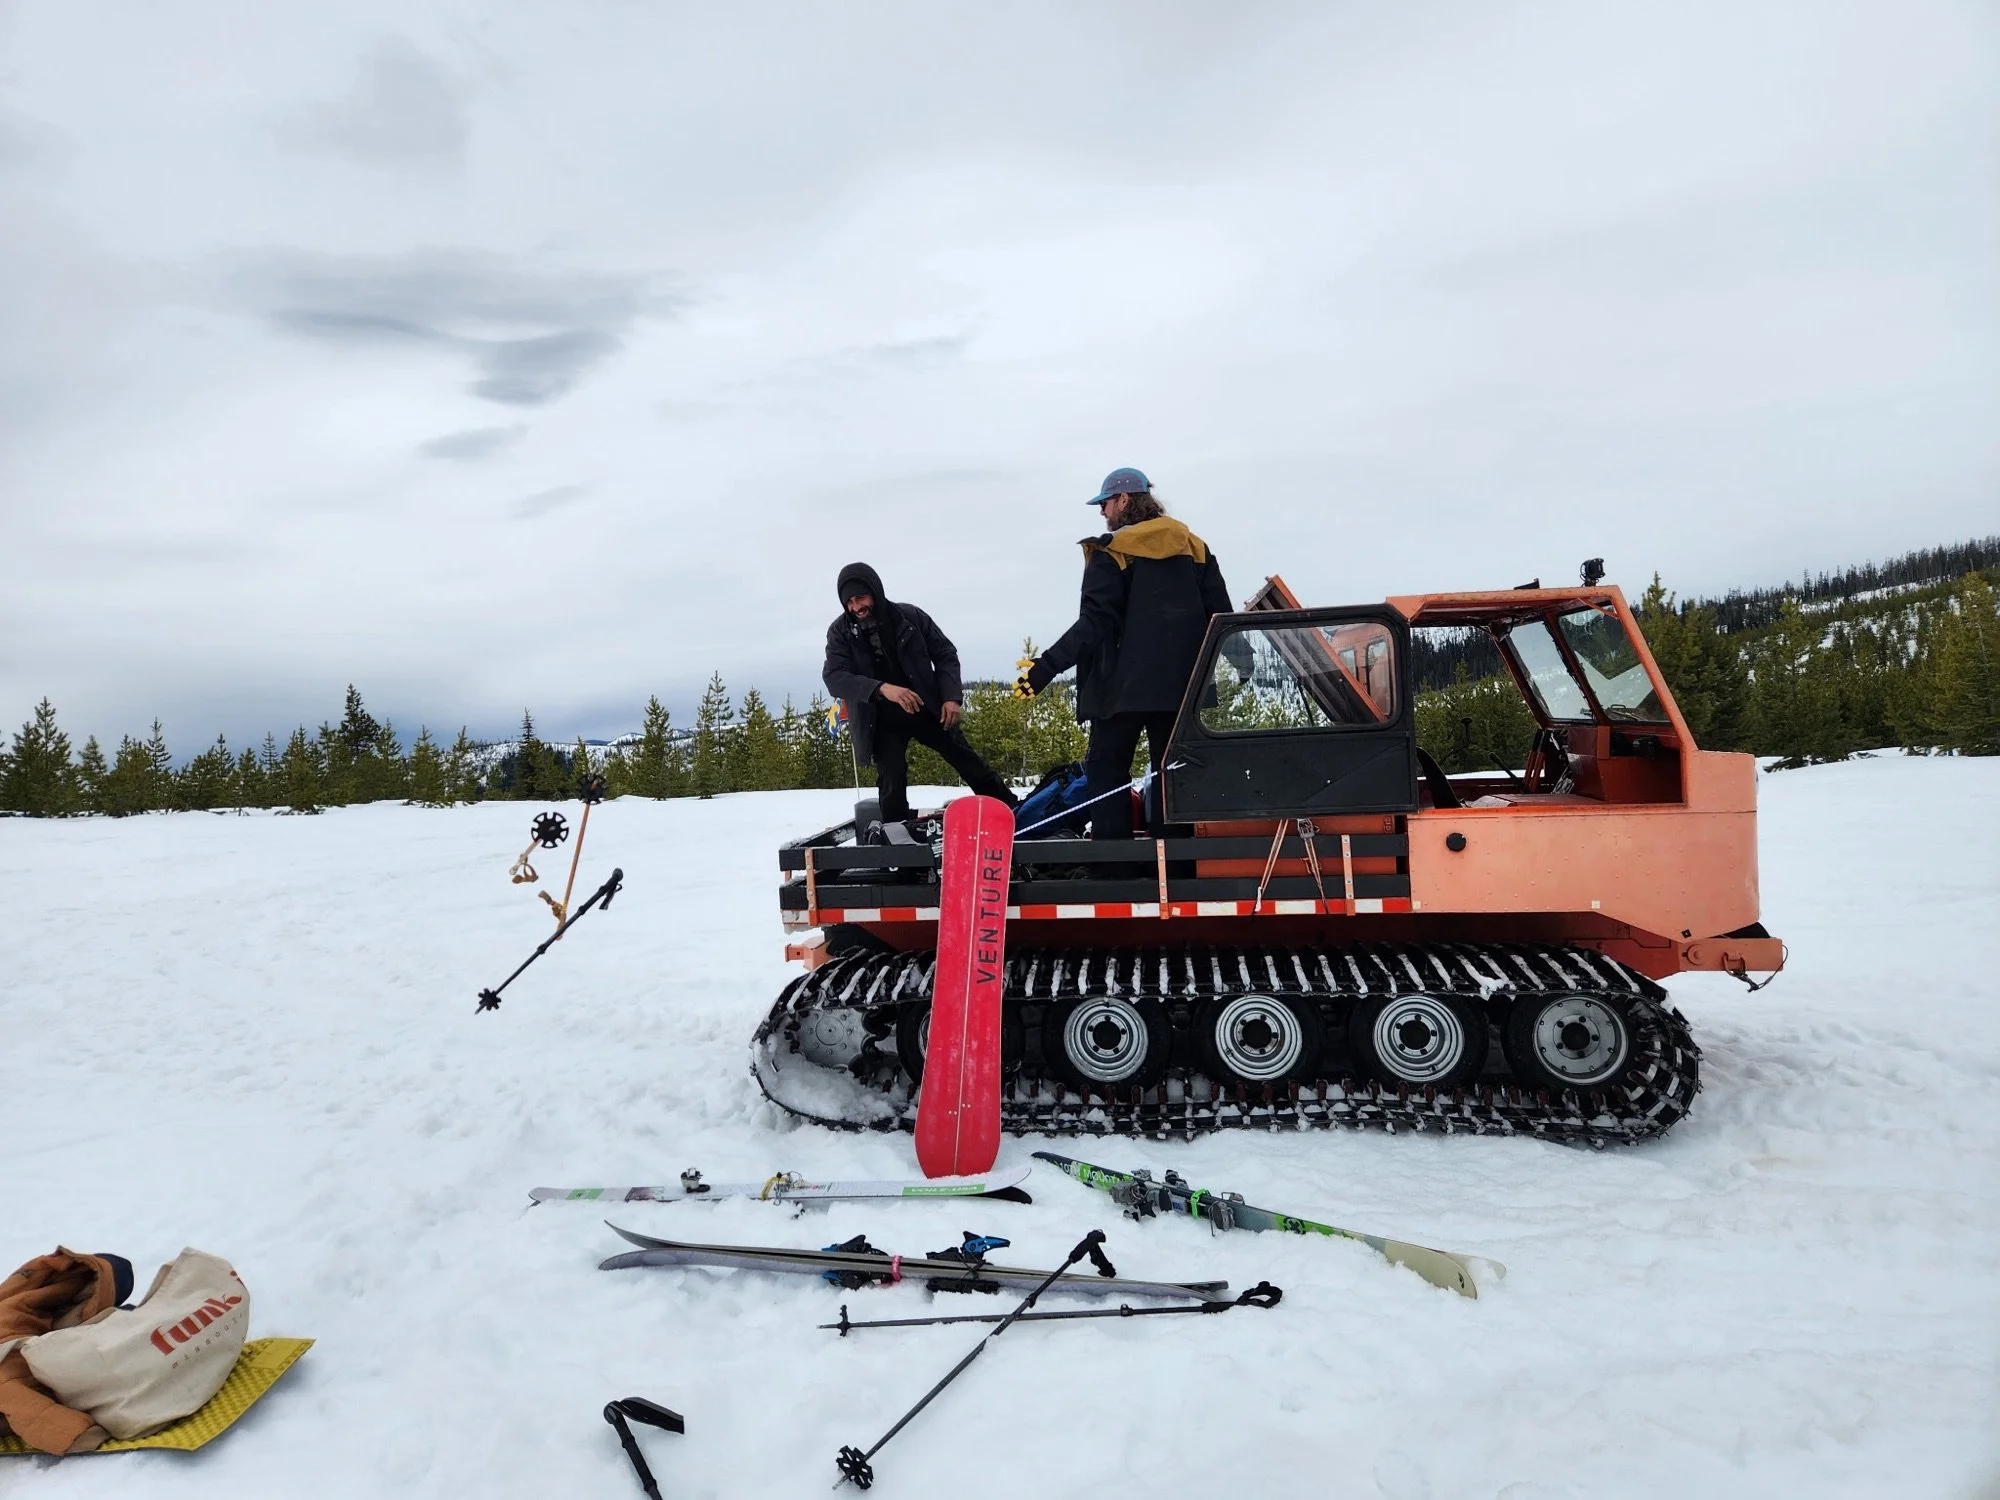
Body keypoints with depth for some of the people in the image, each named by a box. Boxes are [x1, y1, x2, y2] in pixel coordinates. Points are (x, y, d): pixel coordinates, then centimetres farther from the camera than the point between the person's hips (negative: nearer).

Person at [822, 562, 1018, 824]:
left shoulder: (910, 616, -8)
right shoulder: (840, 632, -10)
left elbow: (945, 653, 0)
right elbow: (834, 678, -22)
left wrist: (951, 696, -14)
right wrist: (881, 688, -37)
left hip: (927, 708, 1)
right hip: (881, 721, -1)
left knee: (968, 761, 10)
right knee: (892, 783, -13)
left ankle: (1011, 811, 24)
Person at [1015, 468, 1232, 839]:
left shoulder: (1111, 553, -6)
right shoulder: (1194, 547, 10)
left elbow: (1094, 624, -15)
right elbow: (1220, 613, 8)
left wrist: (1047, 666, -17)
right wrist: (1198, 661, 21)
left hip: (1125, 683, -5)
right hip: (1180, 682, 5)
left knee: (1107, 766, 4)